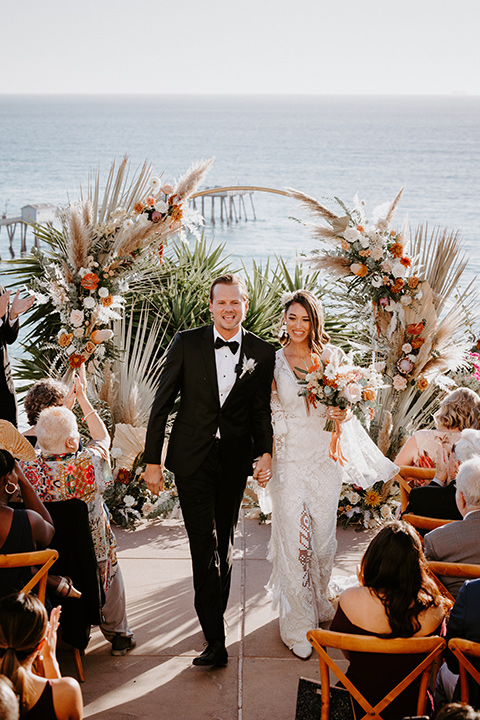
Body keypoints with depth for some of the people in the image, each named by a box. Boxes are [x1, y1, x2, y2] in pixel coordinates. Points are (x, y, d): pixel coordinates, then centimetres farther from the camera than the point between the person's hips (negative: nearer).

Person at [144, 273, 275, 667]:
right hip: (192, 458, -2)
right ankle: (215, 639, -6)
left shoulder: (262, 352, 0)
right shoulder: (187, 343, -4)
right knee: (204, 545, -8)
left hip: (234, 460, 2)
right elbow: (162, 402, -1)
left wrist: (266, 452, -9)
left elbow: (262, 410, 7)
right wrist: (152, 460, -3)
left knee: (224, 541, 15)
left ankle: (215, 614, 35)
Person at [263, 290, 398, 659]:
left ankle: (320, 601, 36)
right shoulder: (274, 361, -1)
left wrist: (343, 413, -13)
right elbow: (266, 413, 1)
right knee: (294, 539, -2)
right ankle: (299, 623, 9)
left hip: (325, 458, 2)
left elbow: (346, 405, 9)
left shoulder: (332, 356, 2)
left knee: (324, 536, 12)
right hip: (289, 459, -2)